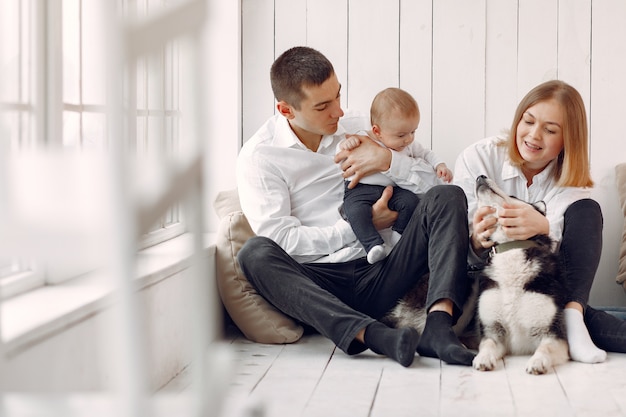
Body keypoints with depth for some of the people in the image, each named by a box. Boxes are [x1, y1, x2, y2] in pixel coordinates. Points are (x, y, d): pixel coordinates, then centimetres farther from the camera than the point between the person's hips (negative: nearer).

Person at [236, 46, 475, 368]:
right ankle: (370, 333, -49)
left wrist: (389, 160, -7)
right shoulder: (258, 157, 2)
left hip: (377, 276, 3)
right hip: (314, 286, -3)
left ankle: (438, 325, -37)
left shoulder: (358, 129, 15)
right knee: (254, 253, -33)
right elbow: (279, 239, -9)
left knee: (447, 197, -15)